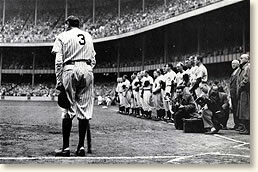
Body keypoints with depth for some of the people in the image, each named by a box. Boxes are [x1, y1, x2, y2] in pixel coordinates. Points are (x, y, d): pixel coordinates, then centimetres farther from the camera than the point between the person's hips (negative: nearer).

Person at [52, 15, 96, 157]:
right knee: (84, 109, 3)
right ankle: (81, 146, 4)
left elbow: (59, 61, -1)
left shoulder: (63, 36, 9)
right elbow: (93, 60, 15)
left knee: (68, 109, -1)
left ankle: (65, 147, -1)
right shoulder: (88, 36, 21)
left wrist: (59, 81, -1)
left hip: (70, 69, -3)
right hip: (87, 69, 3)